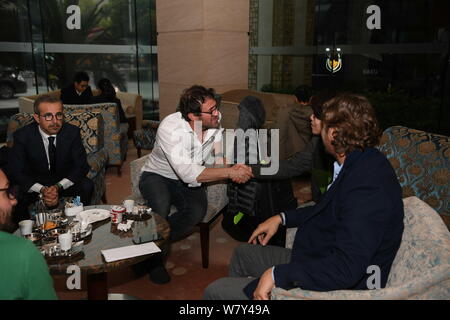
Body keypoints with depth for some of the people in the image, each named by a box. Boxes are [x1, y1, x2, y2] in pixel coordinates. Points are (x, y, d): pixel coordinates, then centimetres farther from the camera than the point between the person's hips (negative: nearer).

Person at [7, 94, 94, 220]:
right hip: (34, 183, 0)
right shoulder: (22, 135, -13)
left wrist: (58, 187, -29)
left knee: (86, 185, -28)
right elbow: (15, 172, -14)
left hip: (65, 181, 1)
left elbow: (82, 166, -13)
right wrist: (42, 190, -31)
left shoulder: (72, 132, -12)